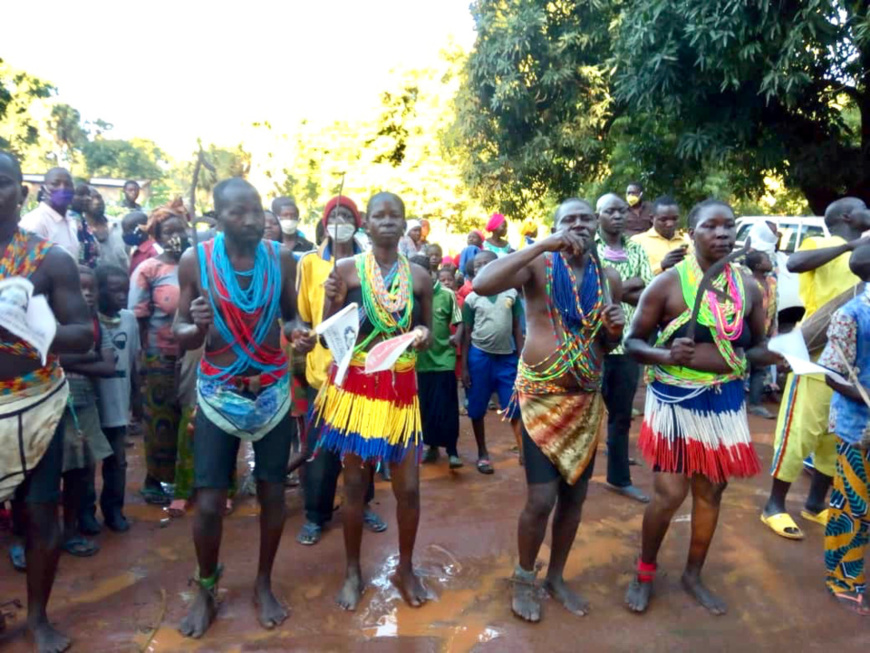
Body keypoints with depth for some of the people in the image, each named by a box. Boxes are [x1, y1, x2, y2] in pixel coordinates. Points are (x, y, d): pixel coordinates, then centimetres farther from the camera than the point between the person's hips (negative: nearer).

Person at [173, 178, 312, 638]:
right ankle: (205, 592, 27)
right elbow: (181, 336, -3)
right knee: (208, 502, 0)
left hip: (273, 390, 2)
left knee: (272, 492, 10)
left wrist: (297, 334, -16)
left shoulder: (281, 258, -4)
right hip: (218, 392, -1)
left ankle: (264, 585, 32)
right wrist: (196, 326, -26)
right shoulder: (195, 261, -8)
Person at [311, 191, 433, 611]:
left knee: (408, 486, 6)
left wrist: (424, 336, -8)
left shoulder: (419, 276, 5)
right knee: (355, 482, 9)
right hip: (355, 385, -2)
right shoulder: (347, 269, -3)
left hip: (400, 388, 2)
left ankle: (405, 569, 30)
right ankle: (353, 571, 29)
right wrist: (332, 300, -20)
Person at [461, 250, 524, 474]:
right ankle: (482, 453, 22)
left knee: (516, 407, 1)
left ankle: (524, 452, 9)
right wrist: (464, 367, -2)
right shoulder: (472, 299, -1)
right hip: (479, 356, 0)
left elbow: (517, 328, 6)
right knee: (477, 409, 8)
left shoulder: (511, 294, 2)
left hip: (507, 357, 1)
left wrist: (522, 358, 2)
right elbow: (466, 334, 1)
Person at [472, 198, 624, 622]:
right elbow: (481, 284, -27)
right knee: (542, 497, -4)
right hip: (541, 395, -5)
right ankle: (524, 578, 23)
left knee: (575, 494, 13)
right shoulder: (539, 266, -9)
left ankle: (556, 576, 34)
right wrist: (542, 246, -27)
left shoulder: (609, 279, 7)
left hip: (587, 398, 5)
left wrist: (615, 330, -8)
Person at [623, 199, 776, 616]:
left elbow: (757, 345, 12)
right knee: (670, 494, -2)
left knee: (711, 492, 14)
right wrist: (666, 355, -27)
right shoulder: (667, 284, -11)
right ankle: (645, 571, 25)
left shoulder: (748, 288, 2)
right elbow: (633, 343, -8)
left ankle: (693, 575, 36)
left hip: (726, 402, 5)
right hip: (675, 401, -4)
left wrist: (776, 354, -10)